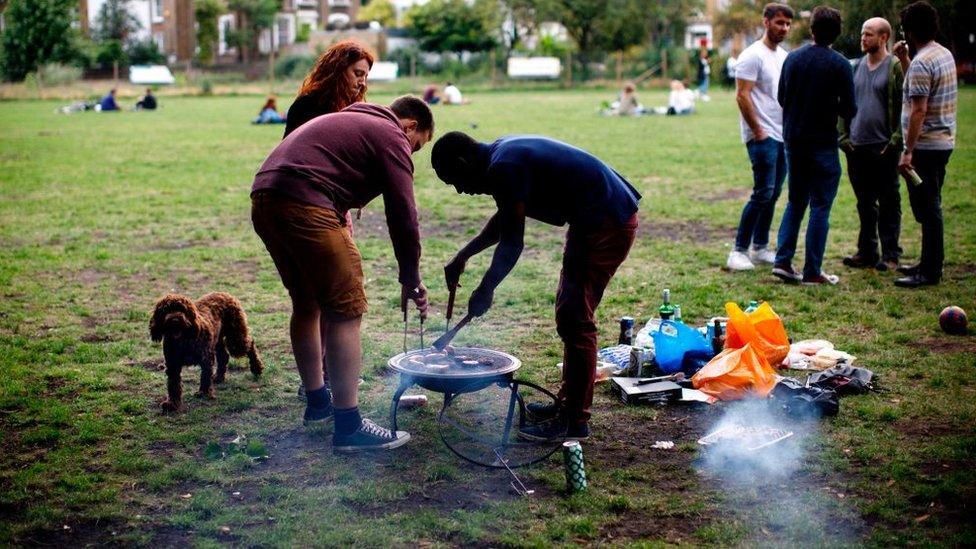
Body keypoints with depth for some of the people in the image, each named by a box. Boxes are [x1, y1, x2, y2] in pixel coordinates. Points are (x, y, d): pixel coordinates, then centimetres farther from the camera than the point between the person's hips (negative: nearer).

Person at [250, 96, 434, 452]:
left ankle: (317, 402, 35)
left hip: (263, 199, 10)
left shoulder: (352, 121, 33)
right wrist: (411, 280, 8)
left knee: (307, 304, 22)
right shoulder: (391, 136, 5)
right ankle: (348, 427, -2)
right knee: (345, 311, -4)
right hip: (303, 205, -10)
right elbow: (403, 214, -1)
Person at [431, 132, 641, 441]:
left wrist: (485, 290, -5)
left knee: (575, 318, -8)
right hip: (599, 220, 10)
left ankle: (574, 421, -1)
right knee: (569, 314, 16)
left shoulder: (504, 168, -20)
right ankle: (569, 401, 25)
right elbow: (503, 221, 26)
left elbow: (512, 244, -17)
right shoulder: (501, 154, 11)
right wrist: (463, 257, 26)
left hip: (607, 224, -10)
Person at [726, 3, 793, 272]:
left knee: (772, 194, 10)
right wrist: (758, 131, -15)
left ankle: (760, 248, 19)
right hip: (762, 137, -8)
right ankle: (739, 251, -4)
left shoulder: (785, 57, 16)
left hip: (783, 136, 8)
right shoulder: (753, 56, -9)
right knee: (763, 194, -11)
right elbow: (742, 96, -15)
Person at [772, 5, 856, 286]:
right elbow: (849, 110, -10)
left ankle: (782, 261, 10)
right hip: (823, 144, -5)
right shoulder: (839, 64, -11)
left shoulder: (792, 58, 3)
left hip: (793, 141, 5)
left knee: (795, 202, 17)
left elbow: (781, 98, 12)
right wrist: (831, 106, 10)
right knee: (820, 207, 2)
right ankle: (812, 272, 4)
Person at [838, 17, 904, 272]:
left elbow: (905, 107, -8)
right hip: (857, 147, 5)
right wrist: (843, 136, 7)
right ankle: (867, 251, 20)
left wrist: (896, 140, -14)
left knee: (888, 203, 3)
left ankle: (890, 254, 9)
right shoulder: (856, 67, 12)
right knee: (865, 203, 12)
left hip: (884, 148, -5)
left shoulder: (896, 67, -5)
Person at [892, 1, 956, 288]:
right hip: (944, 142, 10)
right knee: (929, 207, 17)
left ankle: (930, 272, -1)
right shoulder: (944, 54, 12)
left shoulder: (921, 63, -18)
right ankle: (929, 263, 26)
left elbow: (918, 110, -23)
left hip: (926, 146, -10)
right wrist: (903, 60, 19)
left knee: (927, 209, -5)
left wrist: (908, 152, -23)